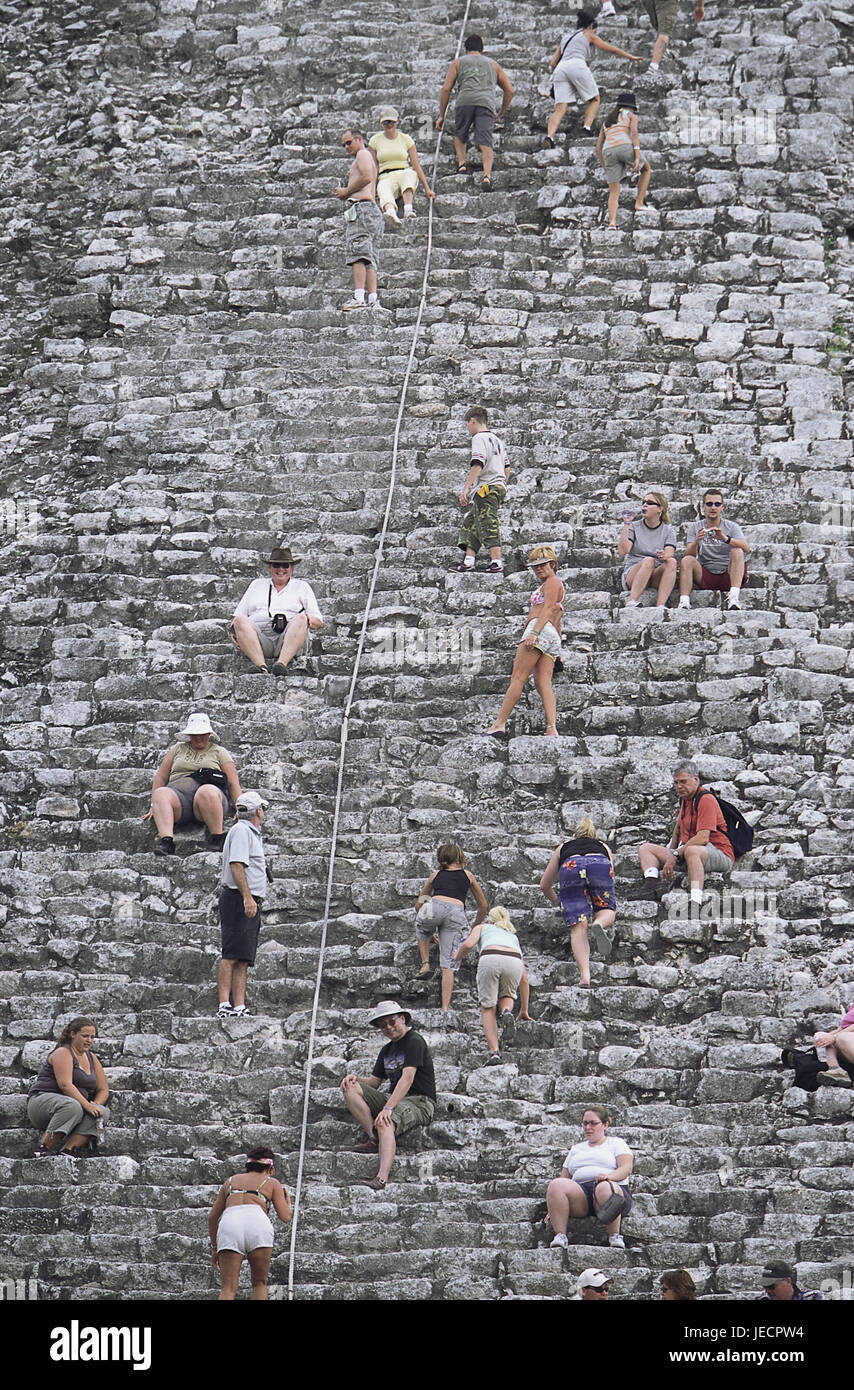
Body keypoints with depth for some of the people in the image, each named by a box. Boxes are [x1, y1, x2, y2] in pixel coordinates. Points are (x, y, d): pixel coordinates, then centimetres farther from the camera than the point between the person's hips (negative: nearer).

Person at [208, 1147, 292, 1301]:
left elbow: (212, 1217, 32)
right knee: (260, 1284, 13)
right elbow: (285, 1216, 16)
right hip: (258, 1222, -2)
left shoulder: (231, 1180, 34)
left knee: (228, 1288, -2)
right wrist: (288, 1201, 38)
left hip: (229, 1224, 2)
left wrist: (215, 1249, 40)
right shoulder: (272, 1183, 26)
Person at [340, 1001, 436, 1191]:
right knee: (350, 1088, -7)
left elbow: (407, 1079, -19)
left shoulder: (414, 1042, -7)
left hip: (419, 1102, -8)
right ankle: (373, 1138, -20)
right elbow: (374, 1082, 22)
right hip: (394, 1100, 8)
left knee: (385, 1123, -38)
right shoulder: (387, 1049, 20)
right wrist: (355, 1077, -2)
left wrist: (388, 1108, -29)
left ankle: (382, 1178, -55)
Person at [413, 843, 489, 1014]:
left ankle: (425, 964, 16)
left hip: (435, 906, 0)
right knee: (448, 965, 1)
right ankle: (445, 1008, -6)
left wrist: (429, 927, 50)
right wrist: (475, 928, 49)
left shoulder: (436, 874, 30)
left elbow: (418, 903, 39)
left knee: (422, 930, 35)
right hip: (457, 912, 0)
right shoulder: (467, 875, 28)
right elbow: (484, 906, 35)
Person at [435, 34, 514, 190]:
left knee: (459, 136, 24)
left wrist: (441, 116, 17)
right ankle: (487, 174, -29)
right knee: (485, 143, -9)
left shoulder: (458, 62, 24)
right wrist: (501, 114, 32)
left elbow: (446, 89, 14)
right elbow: (509, 90, 25)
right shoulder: (492, 64, 31)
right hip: (487, 103, 1)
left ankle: (461, 163, 7)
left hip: (465, 101, -1)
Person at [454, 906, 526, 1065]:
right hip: (514, 962, 3)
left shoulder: (482, 927, 33)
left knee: (488, 1008, 11)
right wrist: (524, 1009, 44)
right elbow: (523, 978, 39)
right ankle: (506, 1011, -6)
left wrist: (457, 956, 32)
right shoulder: (513, 936, 40)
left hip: (490, 958, -3)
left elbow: (468, 944, 9)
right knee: (507, 995, 30)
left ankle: (494, 1052, -4)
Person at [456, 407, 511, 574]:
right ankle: (468, 560, 5)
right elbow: (506, 469, 22)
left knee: (488, 526, -13)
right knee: (471, 523, 11)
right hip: (499, 486, 10)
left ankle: (497, 563, -20)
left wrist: (466, 487, -22)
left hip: (486, 487, -10)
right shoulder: (496, 439, 21)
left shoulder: (479, 438, -7)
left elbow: (478, 465, -19)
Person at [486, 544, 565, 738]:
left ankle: (499, 724, -17)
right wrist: (557, 651, 31)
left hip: (541, 630, -10)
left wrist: (534, 632, -24)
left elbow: (548, 608, -12)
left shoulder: (552, 582, 4)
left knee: (517, 678, -12)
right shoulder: (557, 586, 34)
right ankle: (552, 729, -25)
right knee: (543, 683, -7)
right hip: (553, 637, 10)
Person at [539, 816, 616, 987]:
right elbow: (610, 878, 45)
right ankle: (598, 924, -21)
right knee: (608, 908, 17)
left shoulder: (564, 848, 41)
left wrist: (558, 903, 62)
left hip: (570, 866, 0)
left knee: (578, 927, -5)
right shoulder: (603, 846, 42)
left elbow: (544, 885, 44)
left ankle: (585, 975, -23)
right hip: (600, 864, 0)